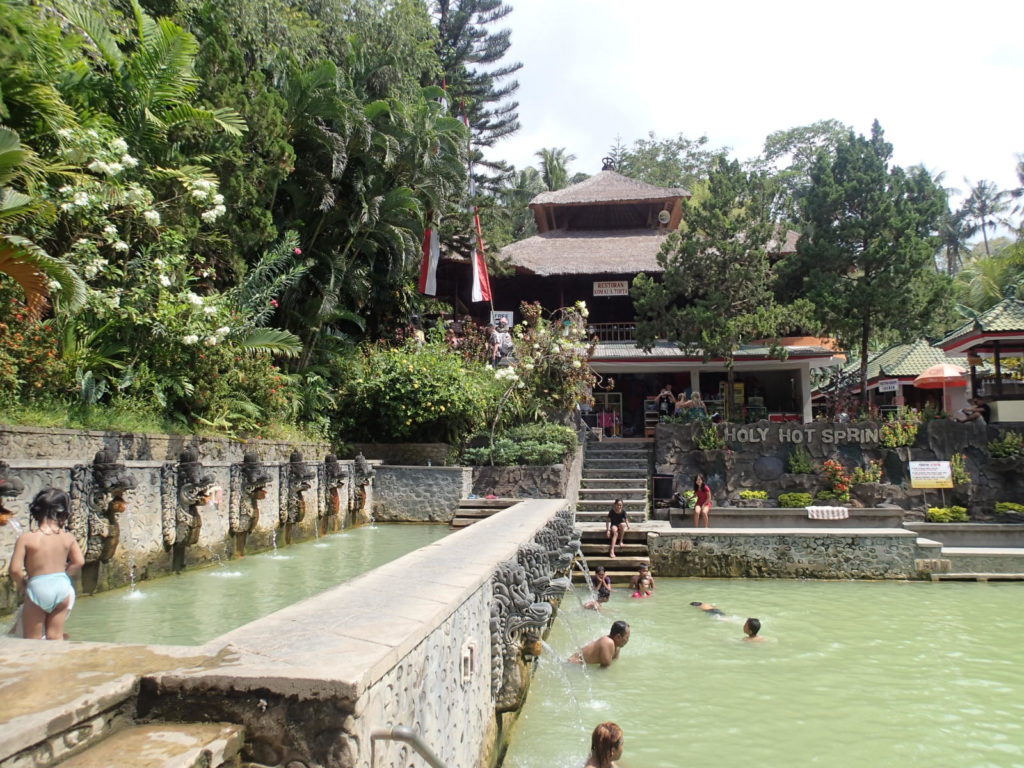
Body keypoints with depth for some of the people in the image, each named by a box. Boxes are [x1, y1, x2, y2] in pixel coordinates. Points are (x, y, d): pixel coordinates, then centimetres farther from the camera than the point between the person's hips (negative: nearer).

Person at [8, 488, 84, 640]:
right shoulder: (68, 538, -5)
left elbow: (15, 569, -14)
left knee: (33, 639, 12)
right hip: (62, 587, 3)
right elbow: (79, 562, -2)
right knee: (56, 636, 14)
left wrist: (21, 584, 4)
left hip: (37, 588, -2)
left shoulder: (26, 538, -12)